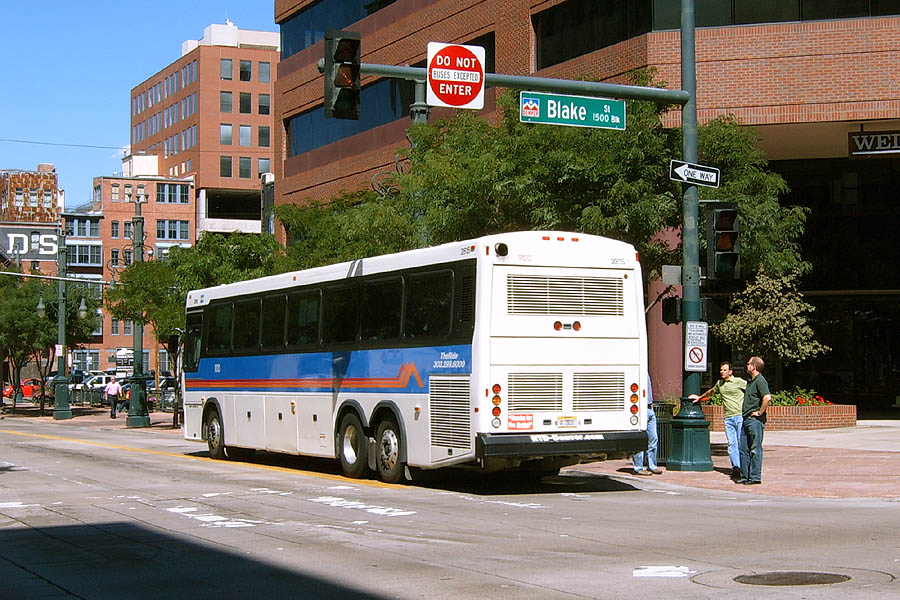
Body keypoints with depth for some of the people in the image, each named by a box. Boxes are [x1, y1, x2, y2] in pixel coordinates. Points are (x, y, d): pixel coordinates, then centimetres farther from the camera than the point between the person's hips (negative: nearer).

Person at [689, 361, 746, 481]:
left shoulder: (739, 382, -1)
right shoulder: (719, 383, 18)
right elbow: (711, 391, 39)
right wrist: (700, 397, 49)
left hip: (740, 416, -5)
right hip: (728, 418, 5)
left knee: (742, 443, -7)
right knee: (732, 444, -3)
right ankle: (736, 467, -6)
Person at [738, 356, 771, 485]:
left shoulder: (760, 381, -13)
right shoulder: (751, 382, 18)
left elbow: (767, 398, -28)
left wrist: (760, 412, -19)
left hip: (755, 420, -10)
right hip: (746, 419, 10)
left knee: (755, 449, -4)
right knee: (743, 449, 10)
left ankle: (755, 477, 1)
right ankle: (745, 476, 15)